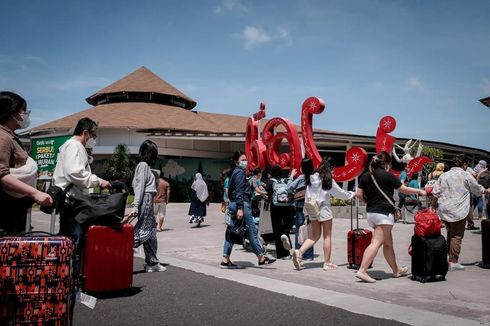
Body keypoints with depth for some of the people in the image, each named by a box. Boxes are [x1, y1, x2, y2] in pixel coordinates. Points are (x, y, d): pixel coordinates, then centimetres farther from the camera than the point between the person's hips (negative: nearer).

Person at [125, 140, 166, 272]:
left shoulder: (145, 166, 19)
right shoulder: (143, 165, -8)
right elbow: (140, 187, -17)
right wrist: (135, 206, -22)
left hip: (148, 201, 10)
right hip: (146, 200, -10)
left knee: (151, 232, 11)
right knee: (143, 232, -11)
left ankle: (152, 263, 16)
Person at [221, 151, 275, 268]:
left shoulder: (235, 172, 19)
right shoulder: (240, 172, -9)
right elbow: (239, 191, -18)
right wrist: (240, 209, -23)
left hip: (234, 205, 10)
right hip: (242, 204, -10)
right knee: (252, 231, -2)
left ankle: (225, 260, 6)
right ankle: (261, 258, 6)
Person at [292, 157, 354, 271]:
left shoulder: (311, 177, 5)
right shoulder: (328, 180, -9)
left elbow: (307, 195, 6)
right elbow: (340, 192, 2)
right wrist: (351, 194, 19)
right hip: (324, 209, -5)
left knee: (315, 235, 13)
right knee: (327, 236, 6)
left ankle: (299, 252, -7)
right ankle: (327, 263, 10)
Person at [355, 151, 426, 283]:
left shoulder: (365, 176, 7)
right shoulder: (387, 176, -8)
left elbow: (359, 194, 6)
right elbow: (404, 190, 0)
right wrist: (420, 191, 16)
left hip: (370, 212, 7)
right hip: (383, 213, -7)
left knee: (388, 243, 17)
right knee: (376, 243, -9)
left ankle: (396, 270, 29)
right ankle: (362, 271, -18)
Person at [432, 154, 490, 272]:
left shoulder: (444, 175, 7)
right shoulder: (466, 176, -5)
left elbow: (435, 193, 5)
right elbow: (478, 190, 8)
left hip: (444, 210, 5)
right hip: (458, 211, -5)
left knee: (450, 233, 20)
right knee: (457, 236, 1)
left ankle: (450, 256, 24)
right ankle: (453, 262, 0)